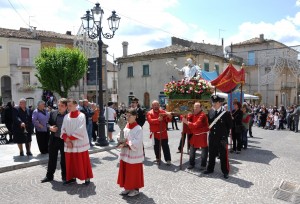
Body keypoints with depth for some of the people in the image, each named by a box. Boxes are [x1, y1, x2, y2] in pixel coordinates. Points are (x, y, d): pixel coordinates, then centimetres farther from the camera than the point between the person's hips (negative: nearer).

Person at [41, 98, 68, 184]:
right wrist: (50, 127, -10)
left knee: (64, 160, 9)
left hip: (64, 140, -4)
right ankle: (49, 176, 32)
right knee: (52, 159, 16)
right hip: (54, 139, 4)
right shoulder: (53, 113, 2)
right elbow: (48, 123, 11)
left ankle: (64, 177, 24)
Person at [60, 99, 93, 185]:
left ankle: (87, 177, 14)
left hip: (80, 143, -4)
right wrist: (67, 140, -11)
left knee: (82, 161, 2)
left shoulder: (81, 116, -9)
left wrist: (69, 138, -13)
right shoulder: (66, 116, 6)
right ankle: (72, 177, 24)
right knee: (70, 161, 10)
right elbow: (63, 130, 4)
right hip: (69, 143, 5)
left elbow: (80, 130, -16)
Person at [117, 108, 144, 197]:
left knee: (134, 172, 6)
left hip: (134, 154, -7)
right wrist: (122, 143, -12)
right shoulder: (126, 127, 4)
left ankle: (135, 189, 23)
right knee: (126, 171, 15)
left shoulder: (138, 129, -16)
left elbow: (137, 143, -21)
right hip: (125, 154, 7)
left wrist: (126, 143, -19)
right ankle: (127, 187, 32)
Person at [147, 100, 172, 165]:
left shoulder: (163, 112, 1)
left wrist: (169, 117, -28)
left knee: (165, 146, -1)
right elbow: (150, 121, -19)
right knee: (156, 147, 14)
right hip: (155, 133, 1)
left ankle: (168, 160, 3)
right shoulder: (149, 113, -3)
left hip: (163, 132, -1)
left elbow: (167, 120, -5)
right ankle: (158, 158, 31)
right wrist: (157, 120, -33)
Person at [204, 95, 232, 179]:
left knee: (223, 155, 6)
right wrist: (210, 128, 4)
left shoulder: (226, 113, -11)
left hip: (222, 138, -4)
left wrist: (225, 133, -3)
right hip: (212, 137, 5)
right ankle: (210, 169, 33)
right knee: (211, 154, 17)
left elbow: (230, 125, -3)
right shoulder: (210, 112, 2)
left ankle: (225, 172, 21)